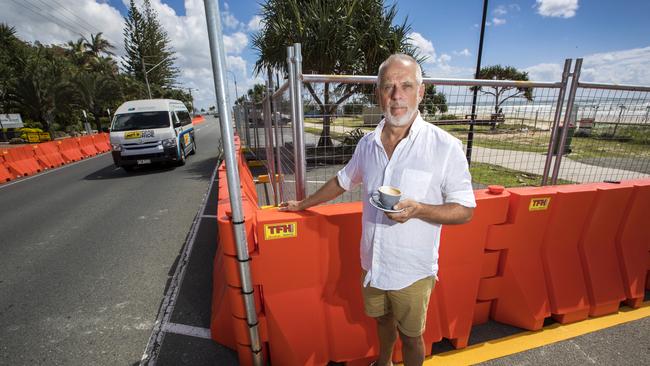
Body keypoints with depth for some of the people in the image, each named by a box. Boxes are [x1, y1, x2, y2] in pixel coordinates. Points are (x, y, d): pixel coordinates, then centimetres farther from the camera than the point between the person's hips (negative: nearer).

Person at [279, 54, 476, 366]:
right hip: (372, 263, 5)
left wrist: (418, 209, -30)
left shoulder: (445, 147, -18)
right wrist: (303, 204, 18)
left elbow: (464, 211, -11)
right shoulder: (367, 143, -4)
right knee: (383, 320, 28)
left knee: (411, 337, 19)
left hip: (412, 270, -4)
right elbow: (344, 180, 11)